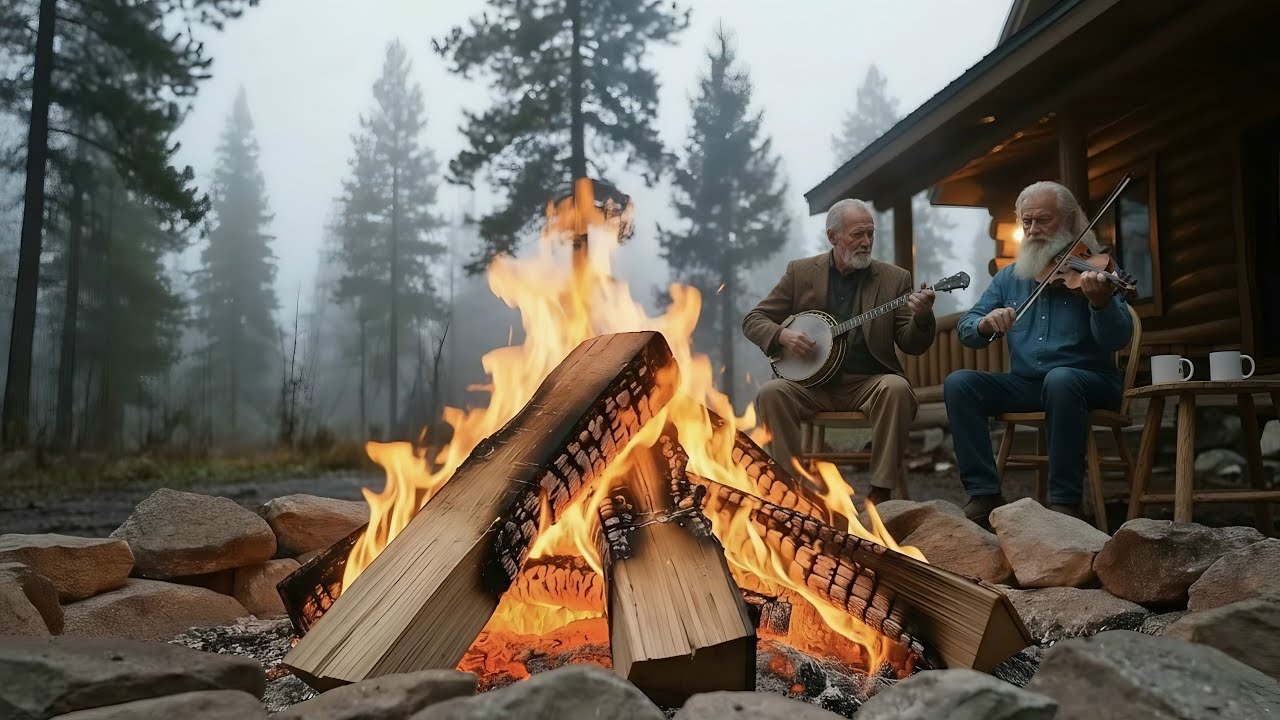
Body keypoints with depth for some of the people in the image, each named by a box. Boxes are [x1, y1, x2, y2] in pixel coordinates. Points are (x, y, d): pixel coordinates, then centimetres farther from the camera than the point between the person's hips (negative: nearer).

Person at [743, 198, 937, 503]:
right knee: (771, 393, -28)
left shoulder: (894, 278, 7)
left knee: (896, 388, -32)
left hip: (869, 383, 0)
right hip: (812, 382, 0)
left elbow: (912, 345, 3)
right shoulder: (800, 272, 7)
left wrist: (922, 317, -20)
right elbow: (753, 319, 8)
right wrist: (782, 334, -14)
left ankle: (881, 492, -23)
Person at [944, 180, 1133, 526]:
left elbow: (1116, 339, -13)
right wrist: (985, 324, -17)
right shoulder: (1009, 278, 12)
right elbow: (965, 331, 7)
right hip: (1024, 383, 4)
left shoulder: (1093, 269, -1)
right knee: (958, 382, -19)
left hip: (1088, 381, -4)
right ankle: (984, 494, -17)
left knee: (1060, 379, -37)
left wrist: (1101, 302, -34)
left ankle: (1065, 501, -27)